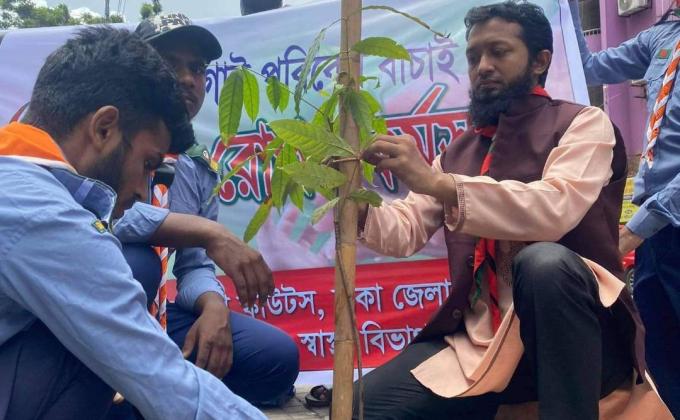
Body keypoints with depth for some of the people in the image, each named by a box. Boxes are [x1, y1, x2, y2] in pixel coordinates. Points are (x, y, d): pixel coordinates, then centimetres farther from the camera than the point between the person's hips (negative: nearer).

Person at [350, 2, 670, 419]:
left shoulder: (582, 124, -1)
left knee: (543, 262, -37)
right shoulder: (459, 152, 15)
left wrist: (438, 183, -29)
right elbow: (405, 233, 7)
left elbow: (554, 210, -22)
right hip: (480, 341, 4)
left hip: (574, 340, -3)